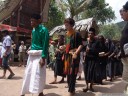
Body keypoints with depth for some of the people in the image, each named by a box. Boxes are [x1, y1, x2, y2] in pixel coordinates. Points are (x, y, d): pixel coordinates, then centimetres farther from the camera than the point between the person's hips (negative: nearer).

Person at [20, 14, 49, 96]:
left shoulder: (43, 30, -10)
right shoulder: (33, 30, 12)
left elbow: (45, 45, -15)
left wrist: (43, 57, -20)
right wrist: (30, 51, 13)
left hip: (40, 55, -7)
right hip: (32, 54, 7)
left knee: (38, 74, -4)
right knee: (28, 73, 11)